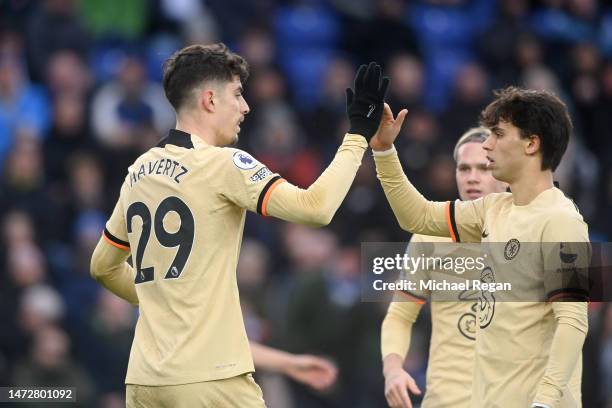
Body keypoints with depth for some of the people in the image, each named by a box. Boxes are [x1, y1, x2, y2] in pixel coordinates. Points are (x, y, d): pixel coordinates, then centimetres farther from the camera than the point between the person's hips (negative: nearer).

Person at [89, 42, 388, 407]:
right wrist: (358, 135, -8)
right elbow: (315, 209, -18)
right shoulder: (222, 164, -8)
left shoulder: (139, 172, 13)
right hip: (209, 378, -7)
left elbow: (103, 266, 24)